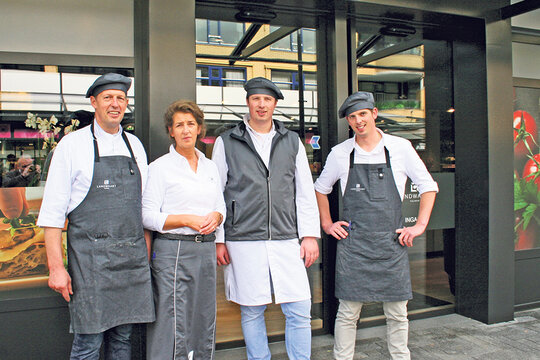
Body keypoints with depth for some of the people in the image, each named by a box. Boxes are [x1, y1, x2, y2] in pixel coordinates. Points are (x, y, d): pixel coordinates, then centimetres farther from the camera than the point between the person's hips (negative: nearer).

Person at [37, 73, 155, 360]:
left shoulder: (135, 145, 12)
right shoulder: (72, 145, -1)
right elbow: (53, 211, -4)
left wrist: (146, 256, 11)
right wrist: (55, 266, -9)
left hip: (132, 257, 4)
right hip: (90, 257, -4)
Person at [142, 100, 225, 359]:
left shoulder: (210, 167, 14)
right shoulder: (160, 167, -2)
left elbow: (221, 208, 19)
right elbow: (148, 216, -7)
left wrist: (215, 217, -4)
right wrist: (188, 220, -16)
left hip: (206, 249, 5)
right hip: (173, 252, -5)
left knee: (205, 321, 11)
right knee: (172, 322, -2)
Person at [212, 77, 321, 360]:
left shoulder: (292, 142, 12)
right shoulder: (226, 142, 6)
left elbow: (305, 192, 12)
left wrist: (310, 235, 6)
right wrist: (217, 240, 3)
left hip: (286, 240, 2)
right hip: (244, 242, -1)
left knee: (300, 312, 1)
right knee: (251, 312, 8)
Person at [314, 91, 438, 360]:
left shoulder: (400, 147, 1)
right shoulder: (340, 153, 4)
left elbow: (428, 186, 8)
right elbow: (320, 188, 18)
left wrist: (420, 225, 0)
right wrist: (327, 224, 10)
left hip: (391, 243, 0)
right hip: (352, 244, 0)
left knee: (397, 312, 9)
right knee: (348, 312, 4)